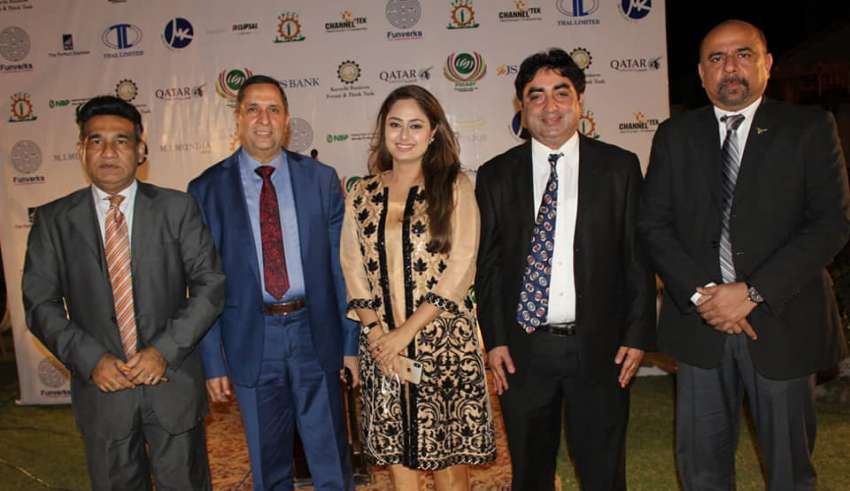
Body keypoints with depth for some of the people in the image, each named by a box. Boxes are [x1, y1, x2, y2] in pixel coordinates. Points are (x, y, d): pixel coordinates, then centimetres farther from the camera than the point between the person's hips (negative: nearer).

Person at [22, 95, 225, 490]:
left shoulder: (177, 208, -2)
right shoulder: (53, 220, 1)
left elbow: (210, 284, -5)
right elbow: (40, 303, 1)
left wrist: (165, 350, -14)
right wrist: (92, 360, -12)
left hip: (173, 380, -1)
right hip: (101, 385, 1)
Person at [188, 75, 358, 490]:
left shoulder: (321, 179, 1)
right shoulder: (207, 189, -2)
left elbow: (340, 265, 2)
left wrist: (351, 343, 1)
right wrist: (214, 361, -2)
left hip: (315, 334, 1)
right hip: (251, 339, 0)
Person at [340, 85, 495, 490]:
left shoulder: (454, 187, -2)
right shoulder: (362, 195, 8)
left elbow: (460, 268, -8)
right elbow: (353, 270, 6)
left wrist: (406, 331, -12)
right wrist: (376, 332, -7)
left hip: (444, 339, -3)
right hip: (381, 343, 3)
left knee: (448, 453, 5)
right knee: (394, 451, 11)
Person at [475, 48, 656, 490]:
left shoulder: (619, 167, 2)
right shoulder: (496, 175, 3)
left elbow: (639, 255, 2)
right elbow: (487, 262, 3)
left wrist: (639, 334, -3)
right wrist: (494, 339, -2)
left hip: (600, 347, 0)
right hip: (522, 349, 1)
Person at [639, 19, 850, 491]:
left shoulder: (810, 128, 0)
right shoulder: (674, 135, 6)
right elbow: (653, 223, 1)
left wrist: (754, 292, -17)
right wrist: (699, 293, -12)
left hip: (782, 321, -1)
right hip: (698, 319, 2)